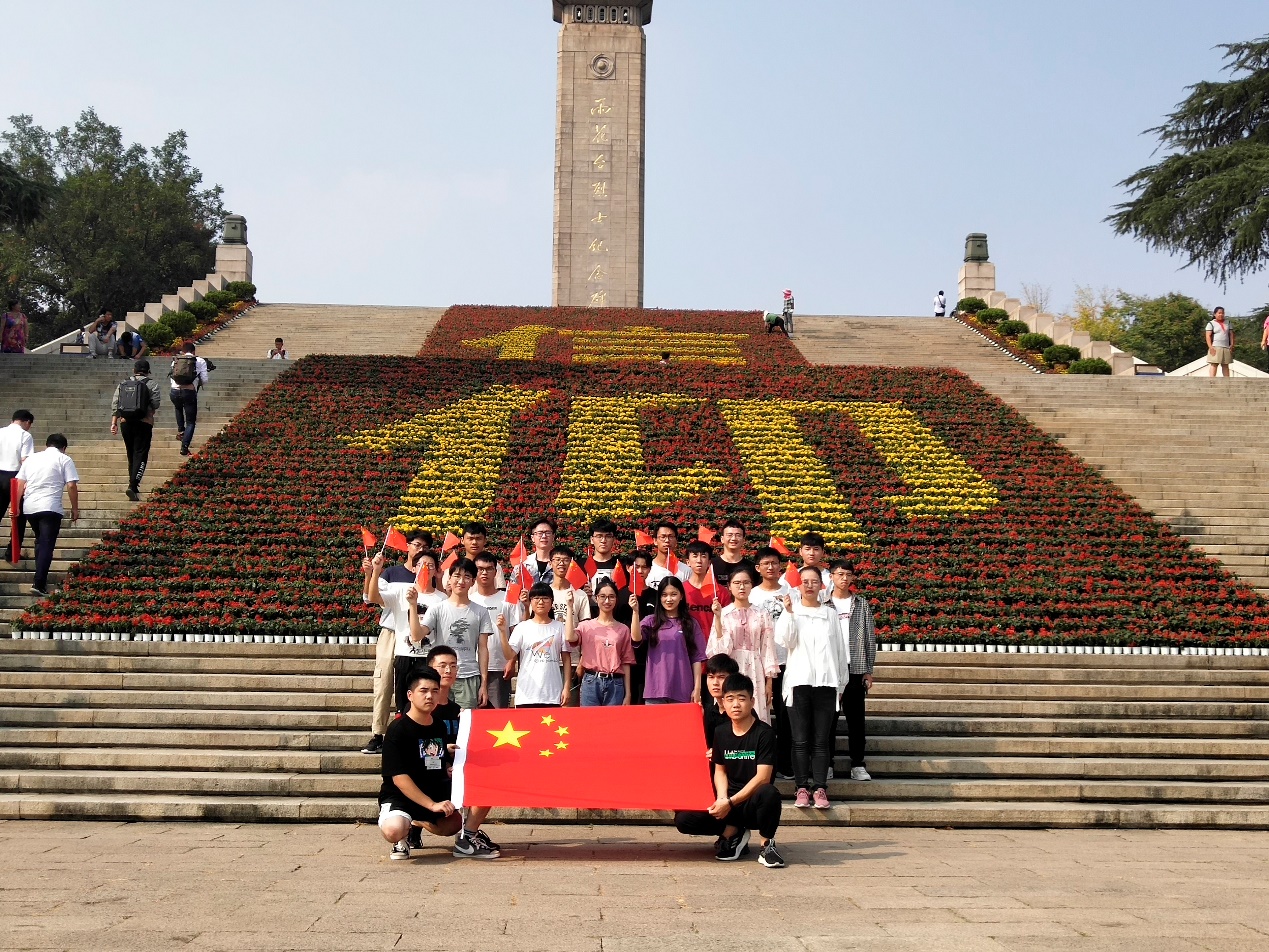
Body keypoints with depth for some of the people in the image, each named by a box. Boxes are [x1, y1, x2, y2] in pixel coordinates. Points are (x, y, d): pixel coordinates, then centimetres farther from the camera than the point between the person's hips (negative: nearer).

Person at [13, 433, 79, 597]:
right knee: (47, 545, -5)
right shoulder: (64, 460, 3)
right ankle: (39, 584, -14)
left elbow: (19, 484, 14)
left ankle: (41, 577, 28)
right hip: (50, 508, -5)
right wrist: (75, 508, 4)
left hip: (29, 507, 5)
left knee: (40, 541, 23)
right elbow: (71, 486, -4)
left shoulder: (31, 458, 16)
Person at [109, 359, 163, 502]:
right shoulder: (151, 383, 0)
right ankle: (133, 486, -20)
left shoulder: (123, 384, 12)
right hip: (143, 423, -4)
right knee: (141, 454, -5)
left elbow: (114, 404, 7)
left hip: (125, 422, 4)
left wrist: (114, 423, 7)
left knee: (131, 454, 18)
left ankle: (133, 484, 27)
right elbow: (156, 403, -6)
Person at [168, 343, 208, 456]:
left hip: (175, 391, 3)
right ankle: (184, 447, -4)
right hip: (189, 392, -3)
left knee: (178, 408, 39)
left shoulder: (175, 360, 15)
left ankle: (180, 430, 29)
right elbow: (204, 380, 5)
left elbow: (172, 378, 17)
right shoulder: (200, 361, 9)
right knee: (190, 422, 7)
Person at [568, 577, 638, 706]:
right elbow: (569, 637, -15)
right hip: (591, 682, 0)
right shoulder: (586, 626, 6)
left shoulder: (623, 629, 7)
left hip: (615, 685, 0)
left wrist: (628, 694, 3)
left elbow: (626, 663, 6)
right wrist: (570, 607, -10)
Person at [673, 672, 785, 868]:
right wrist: (721, 798, -8)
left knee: (769, 793, -40)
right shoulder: (721, 733, 7)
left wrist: (730, 802, -20)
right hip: (727, 802, 5)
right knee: (683, 819, -18)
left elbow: (763, 777, -16)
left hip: (753, 804, -4)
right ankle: (733, 832, 5)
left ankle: (767, 845, -14)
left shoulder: (764, 733, -9)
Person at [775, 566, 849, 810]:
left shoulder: (830, 613, 12)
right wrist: (788, 612, -16)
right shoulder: (791, 611, 7)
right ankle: (802, 788, 3)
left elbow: (840, 649, 14)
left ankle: (820, 788, 1)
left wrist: (840, 684, 11)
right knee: (800, 740, -1)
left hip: (826, 682, 1)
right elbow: (785, 639, -8)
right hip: (799, 680, -1)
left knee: (821, 740, 0)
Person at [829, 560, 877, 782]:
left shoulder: (861, 603, 8)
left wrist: (868, 670, 3)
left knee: (856, 717, 3)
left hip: (855, 668, 1)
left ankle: (857, 764, 7)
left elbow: (870, 637, 8)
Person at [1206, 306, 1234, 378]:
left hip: (1226, 348, 5)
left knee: (1225, 365, 6)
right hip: (1215, 347, -5)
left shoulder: (1227, 323, 18)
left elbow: (1231, 334, 16)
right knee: (1214, 364, -11)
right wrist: (1210, 347, -17)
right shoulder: (1211, 323, 2)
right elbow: (1208, 336, -7)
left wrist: (1232, 345, 2)